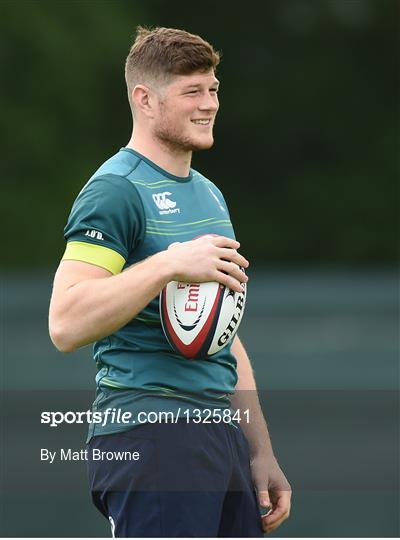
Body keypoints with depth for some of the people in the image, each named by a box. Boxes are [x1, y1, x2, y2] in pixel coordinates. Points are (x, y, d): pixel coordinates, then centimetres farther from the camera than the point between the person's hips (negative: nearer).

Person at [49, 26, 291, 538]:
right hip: (149, 435, -9)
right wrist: (169, 263, -26)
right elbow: (66, 324, -21)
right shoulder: (116, 189, -9)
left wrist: (260, 453, 20)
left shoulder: (208, 193, 20)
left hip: (222, 437, 9)